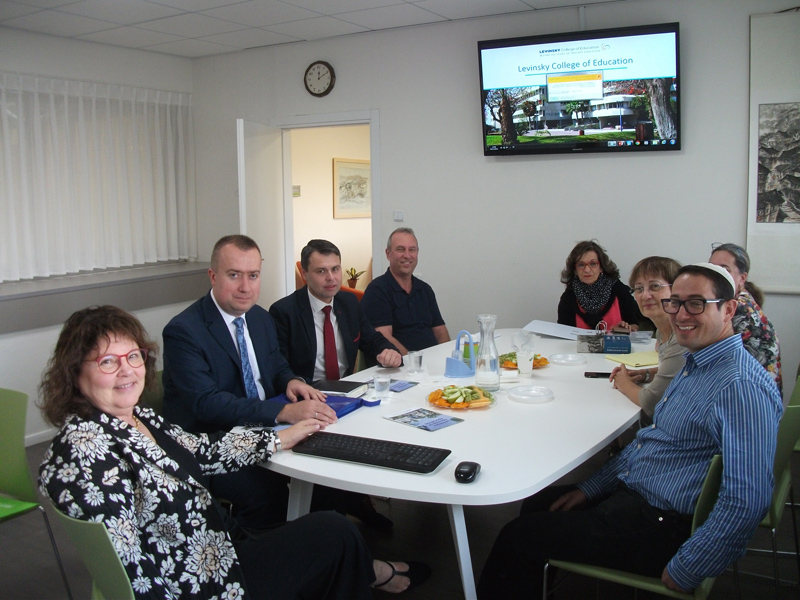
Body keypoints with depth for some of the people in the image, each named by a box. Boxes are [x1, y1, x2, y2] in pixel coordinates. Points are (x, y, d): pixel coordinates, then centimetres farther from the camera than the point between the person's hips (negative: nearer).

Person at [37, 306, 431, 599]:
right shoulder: (85, 450, -26)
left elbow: (200, 450, 12)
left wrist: (283, 438, 18)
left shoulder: (138, 420, 1)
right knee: (333, 532, 3)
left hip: (218, 547, 8)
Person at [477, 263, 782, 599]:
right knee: (536, 506, 18)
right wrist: (590, 490, 13)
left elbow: (747, 503, -29)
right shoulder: (696, 365, 10)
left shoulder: (744, 388, -24)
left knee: (518, 539, -6)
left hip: (661, 527, -10)